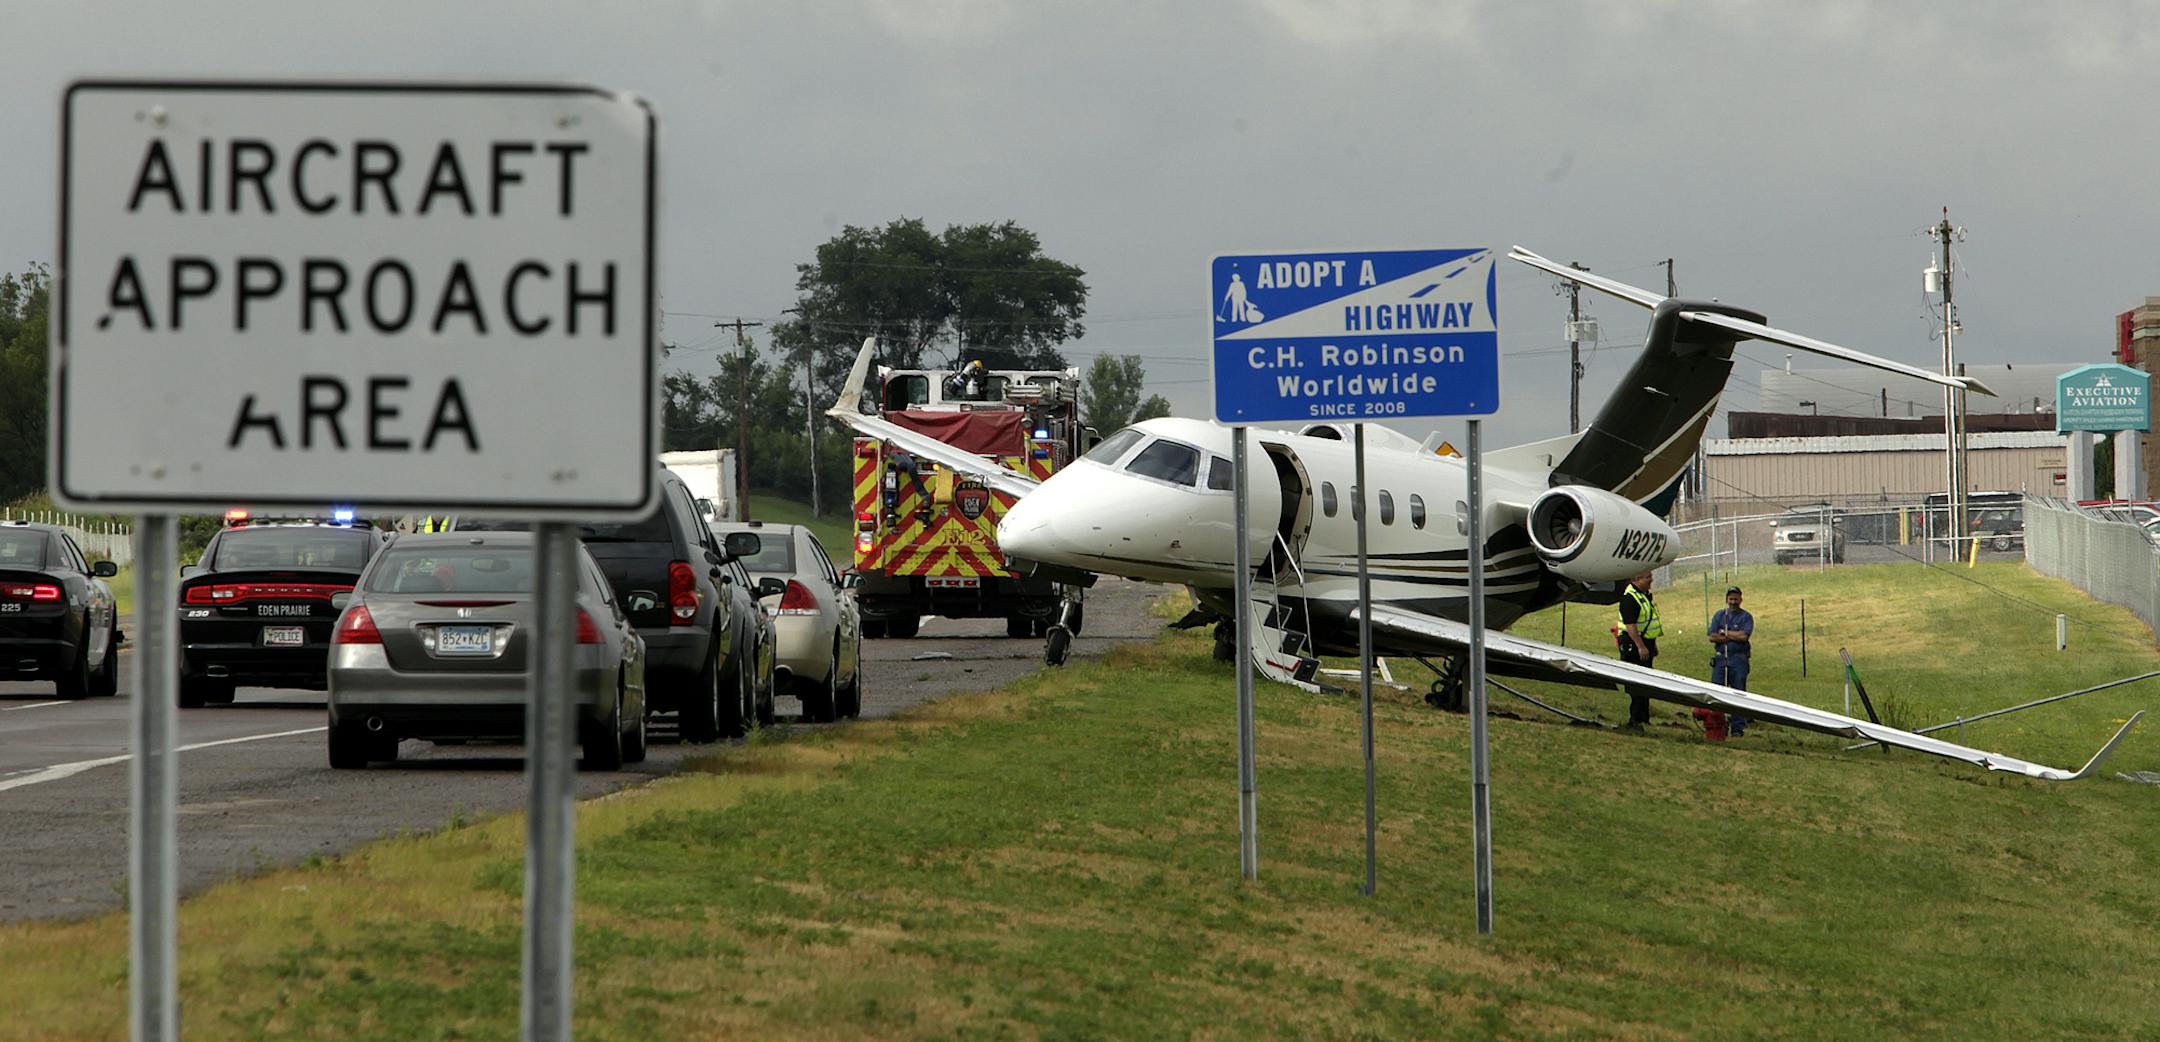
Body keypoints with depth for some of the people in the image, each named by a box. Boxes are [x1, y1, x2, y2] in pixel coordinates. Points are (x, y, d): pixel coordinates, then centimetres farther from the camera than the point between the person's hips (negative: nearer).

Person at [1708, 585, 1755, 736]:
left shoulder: (1746, 617, 4)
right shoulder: (1719, 616, 13)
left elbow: (1744, 636, -12)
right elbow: (1712, 637, 1)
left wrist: (1724, 633, -3)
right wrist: (1734, 636, -8)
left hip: (1738, 660, -3)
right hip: (1721, 657, 3)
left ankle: (1738, 727, 2)